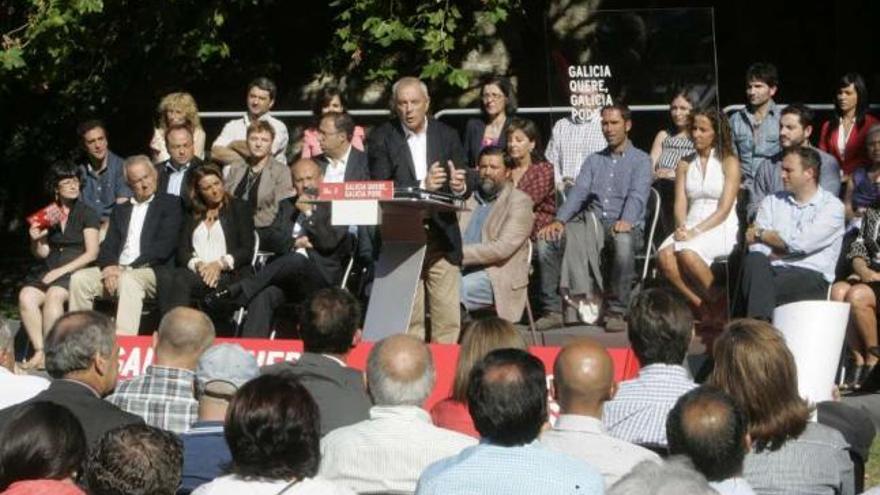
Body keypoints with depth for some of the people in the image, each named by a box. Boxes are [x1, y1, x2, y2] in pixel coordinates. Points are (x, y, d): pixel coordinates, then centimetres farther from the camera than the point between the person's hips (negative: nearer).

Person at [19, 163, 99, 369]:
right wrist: (36, 241, -6)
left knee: (53, 296, -34)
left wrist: (61, 271, -13)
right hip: (50, 271, 4)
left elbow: (91, 253, -5)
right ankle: (39, 350, -26)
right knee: (26, 296, -26)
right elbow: (42, 253, 17)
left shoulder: (87, 214, 3)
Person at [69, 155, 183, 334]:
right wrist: (110, 266, -9)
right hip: (117, 270, 5)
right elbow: (108, 246, 15)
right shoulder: (120, 210, 25)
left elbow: (164, 246, -5)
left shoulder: (170, 204, 8)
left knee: (128, 280, -37)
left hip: (151, 271, -5)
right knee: (79, 278, -17)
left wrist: (130, 268, -12)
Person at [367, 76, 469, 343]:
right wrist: (421, 186, -19)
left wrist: (460, 187, -15)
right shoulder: (381, 138, 1)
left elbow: (464, 190, 9)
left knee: (448, 319, 0)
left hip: (442, 237, 2)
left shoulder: (447, 135, 9)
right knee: (407, 318, -2)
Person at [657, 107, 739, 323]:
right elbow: (680, 204, 9)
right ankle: (700, 306, -14)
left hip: (721, 228, -4)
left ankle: (718, 304, -14)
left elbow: (724, 209, -6)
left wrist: (697, 231, -17)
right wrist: (682, 228, -13)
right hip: (690, 228, 4)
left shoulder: (729, 162, 3)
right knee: (664, 255, -28)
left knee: (687, 253, -35)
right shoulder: (685, 165, 17)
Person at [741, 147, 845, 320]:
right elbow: (757, 248, 6)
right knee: (754, 260, -32)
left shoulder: (832, 206, 5)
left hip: (811, 277, -4)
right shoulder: (772, 202, 19)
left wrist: (761, 234, 4)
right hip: (772, 271, 4)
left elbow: (801, 243, -9)